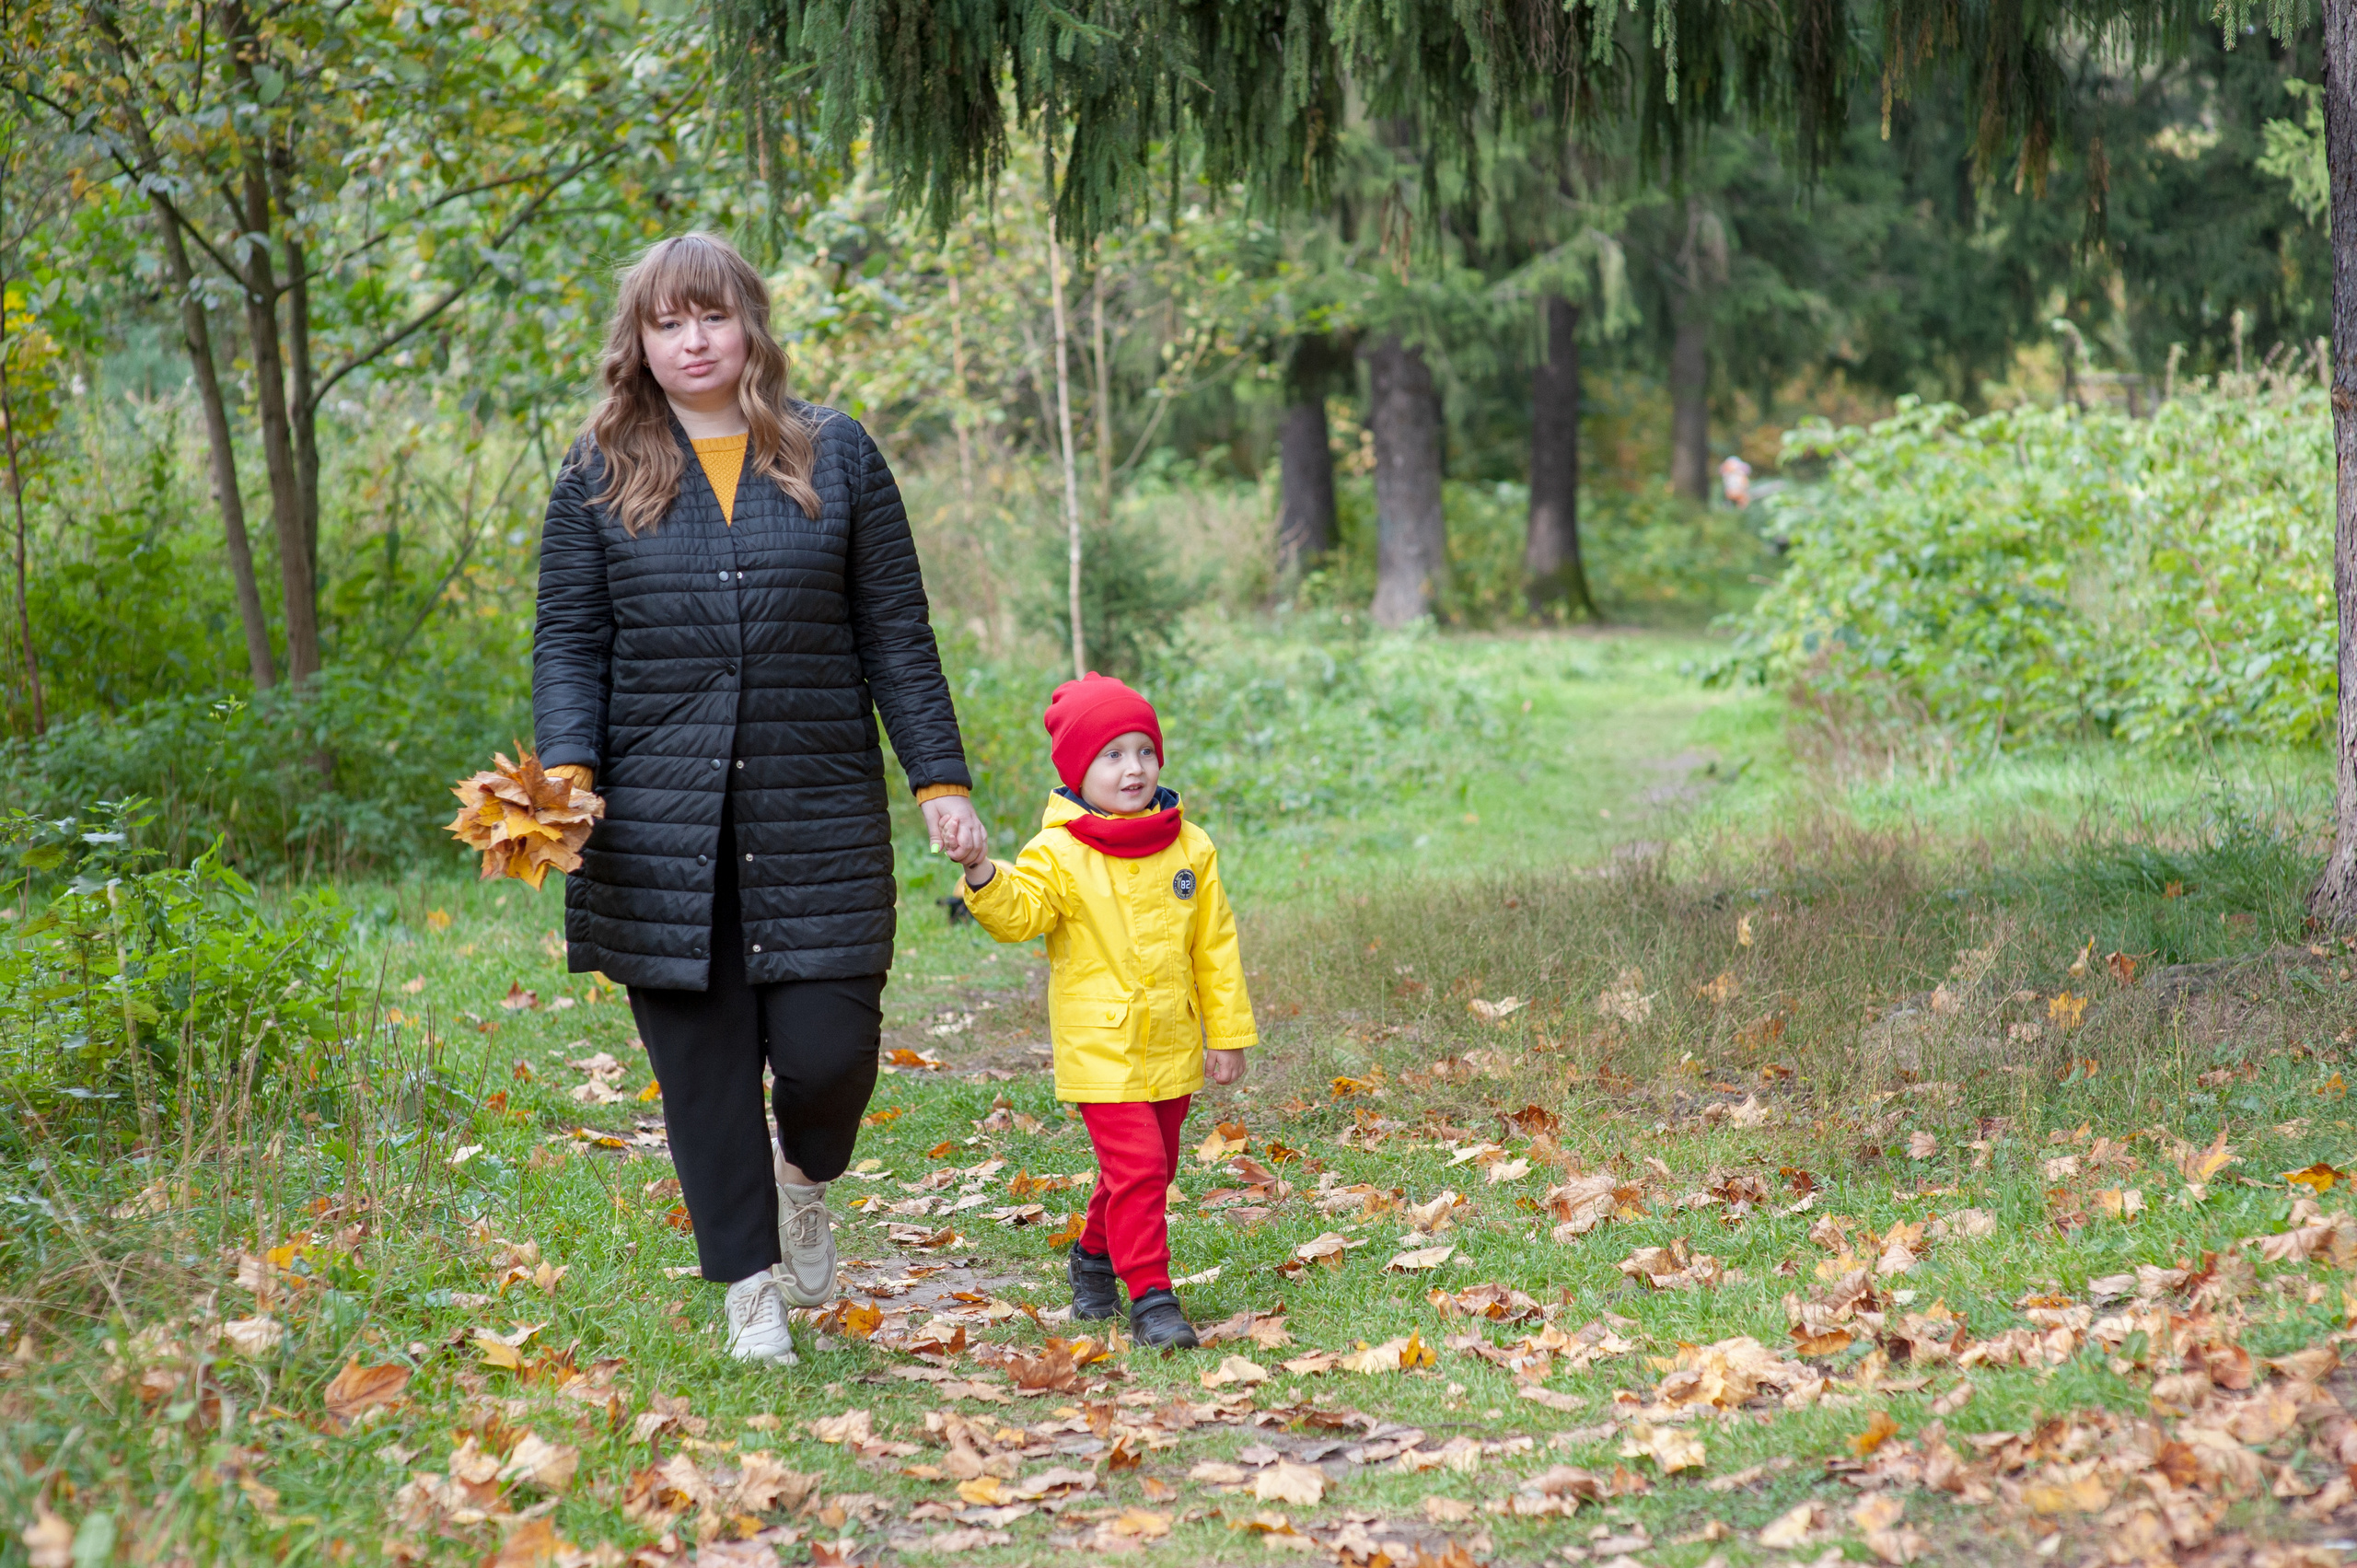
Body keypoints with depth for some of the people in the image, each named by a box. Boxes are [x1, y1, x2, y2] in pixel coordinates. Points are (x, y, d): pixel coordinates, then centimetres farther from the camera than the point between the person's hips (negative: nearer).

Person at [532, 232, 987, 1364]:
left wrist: (940, 781, 3)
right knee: (701, 1060, 2)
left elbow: (896, 635, 8)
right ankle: (749, 1284, 18)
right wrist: (568, 772, -10)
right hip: (659, 824, 0)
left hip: (816, 815, 0)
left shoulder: (837, 458, 7)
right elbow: (569, 642, 6)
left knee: (826, 1048, -5)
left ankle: (806, 1180, 30)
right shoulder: (600, 475, 7)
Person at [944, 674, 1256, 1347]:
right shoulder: (1059, 854, -8)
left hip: (1173, 1048, 5)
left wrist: (1228, 1032, 7)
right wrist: (983, 875, -40)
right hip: (1100, 1049, -5)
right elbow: (1019, 912, -20)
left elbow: (1216, 948, 7)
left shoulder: (1191, 849, 3)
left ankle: (1095, 1254, 40)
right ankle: (1150, 1296, -7)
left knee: (1152, 1167, 17)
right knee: (1135, 1166, -13)